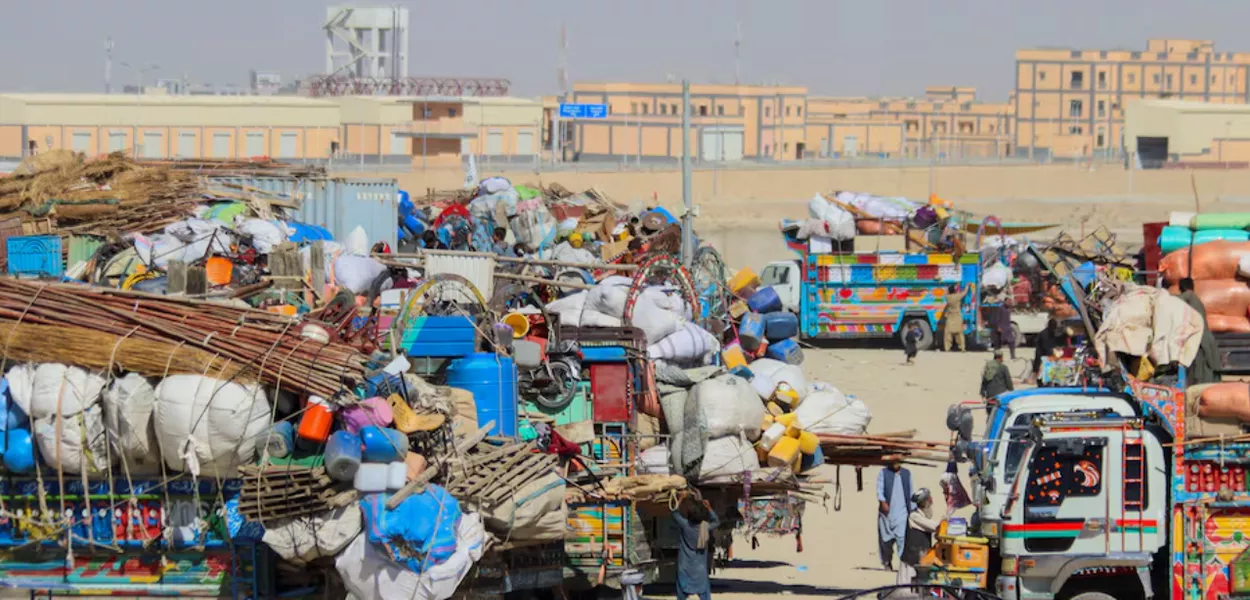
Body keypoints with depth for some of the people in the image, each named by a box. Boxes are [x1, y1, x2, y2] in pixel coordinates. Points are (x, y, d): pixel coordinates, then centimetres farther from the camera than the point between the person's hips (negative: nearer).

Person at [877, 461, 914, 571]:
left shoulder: (907, 474, 13)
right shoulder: (883, 473, 6)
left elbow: (910, 493, 17)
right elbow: (880, 489, -3)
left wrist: (912, 511, 14)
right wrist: (883, 502, -21)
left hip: (902, 512, 0)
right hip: (887, 512, 0)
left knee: (902, 537, -14)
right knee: (886, 539, 3)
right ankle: (887, 563, 15)